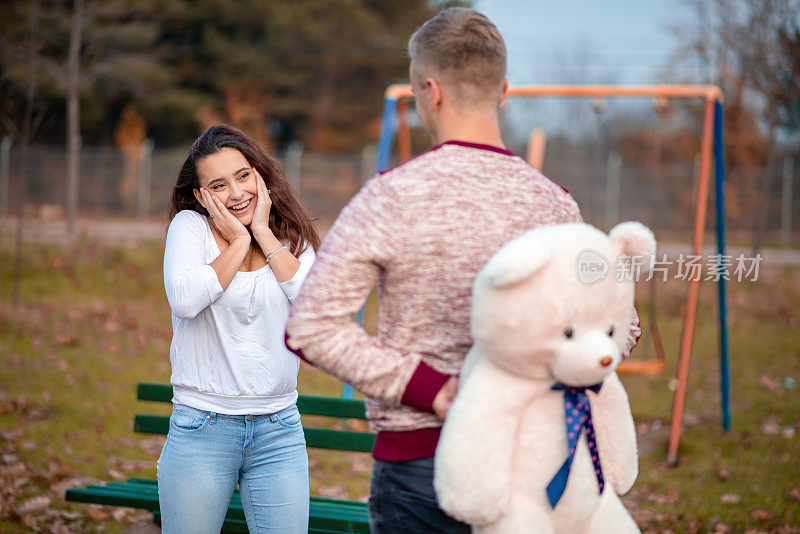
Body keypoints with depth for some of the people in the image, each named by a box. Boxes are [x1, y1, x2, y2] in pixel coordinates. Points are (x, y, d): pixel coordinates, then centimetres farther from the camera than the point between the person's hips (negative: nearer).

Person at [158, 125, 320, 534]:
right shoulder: (189, 225, -1)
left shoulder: (291, 238, 7)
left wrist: (264, 233, -7)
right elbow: (184, 301, -18)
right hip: (201, 428, -2)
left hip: (279, 429, 2)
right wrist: (239, 241, -11)